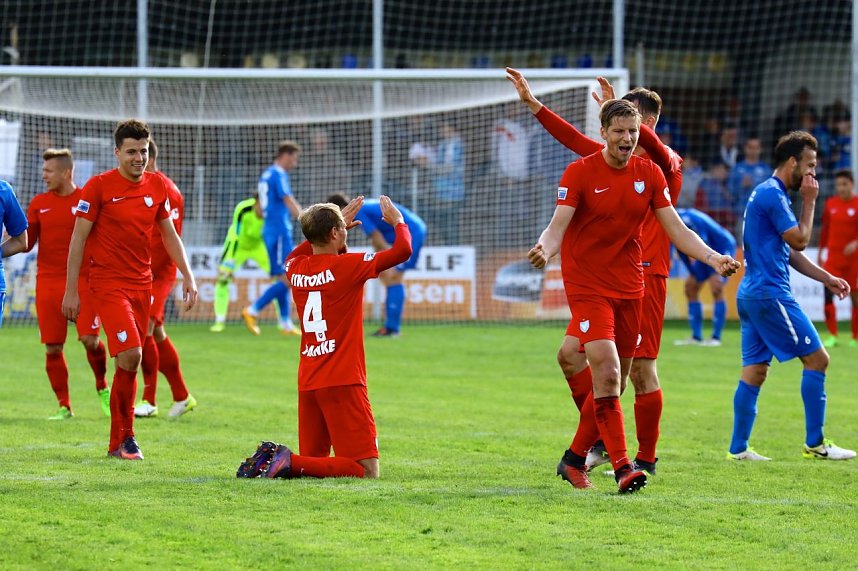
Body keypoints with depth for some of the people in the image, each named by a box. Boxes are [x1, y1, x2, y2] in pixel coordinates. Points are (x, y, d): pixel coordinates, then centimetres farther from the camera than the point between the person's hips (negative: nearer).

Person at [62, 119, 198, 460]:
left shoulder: (157, 186, 8)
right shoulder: (99, 186, -8)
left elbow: (169, 234, 19)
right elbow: (78, 238, -5)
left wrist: (187, 275, 12)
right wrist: (70, 291, -7)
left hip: (142, 283, 6)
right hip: (108, 282, -6)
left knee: (129, 363, 7)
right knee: (130, 355, -19)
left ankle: (117, 444, 15)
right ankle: (125, 436, -6)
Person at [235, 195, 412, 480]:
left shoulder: (296, 269, 8)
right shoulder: (347, 265, -10)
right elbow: (402, 250, -10)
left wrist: (339, 223, 34)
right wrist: (397, 221, 11)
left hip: (307, 383, 7)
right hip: (342, 382, -7)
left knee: (313, 460, 19)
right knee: (366, 470, -8)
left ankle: (270, 458, -8)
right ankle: (291, 463, -22)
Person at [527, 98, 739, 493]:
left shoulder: (649, 174, 4)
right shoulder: (580, 172, -8)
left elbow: (676, 230, 5)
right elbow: (557, 227, -15)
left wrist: (713, 257, -10)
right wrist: (545, 249, -37)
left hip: (629, 287, 5)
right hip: (587, 285, -5)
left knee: (612, 384, 8)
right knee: (606, 373, -20)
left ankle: (574, 459, 25)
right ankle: (622, 467, -21)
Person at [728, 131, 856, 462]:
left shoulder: (768, 194, 20)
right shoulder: (772, 194, -13)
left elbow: (791, 253, 23)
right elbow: (800, 240, -12)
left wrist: (827, 279, 17)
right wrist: (809, 201, -3)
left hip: (752, 295, 10)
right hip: (769, 294, -10)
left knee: (754, 371, 8)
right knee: (817, 358, -5)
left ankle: (738, 448, 6)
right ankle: (815, 443, -3)